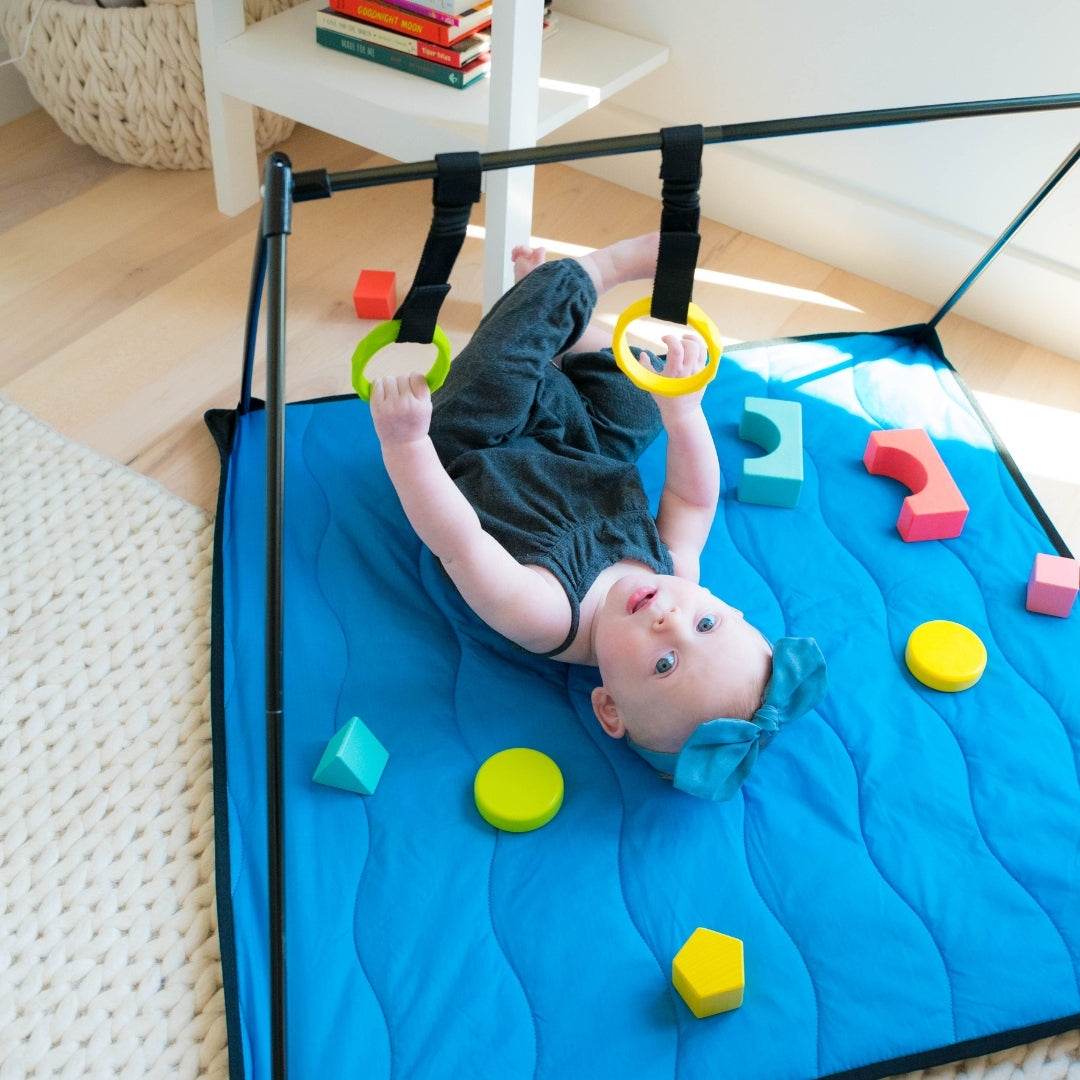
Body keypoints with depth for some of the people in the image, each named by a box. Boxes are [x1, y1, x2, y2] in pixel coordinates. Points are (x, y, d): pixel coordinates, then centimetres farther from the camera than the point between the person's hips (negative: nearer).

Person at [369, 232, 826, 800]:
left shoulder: (545, 618, -43)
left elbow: (455, 538, -45)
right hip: (583, 461, 4)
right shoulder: (679, 570, -29)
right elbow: (695, 497, -11)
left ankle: (594, 272, 10)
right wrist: (683, 412, -19)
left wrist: (406, 442, -53)